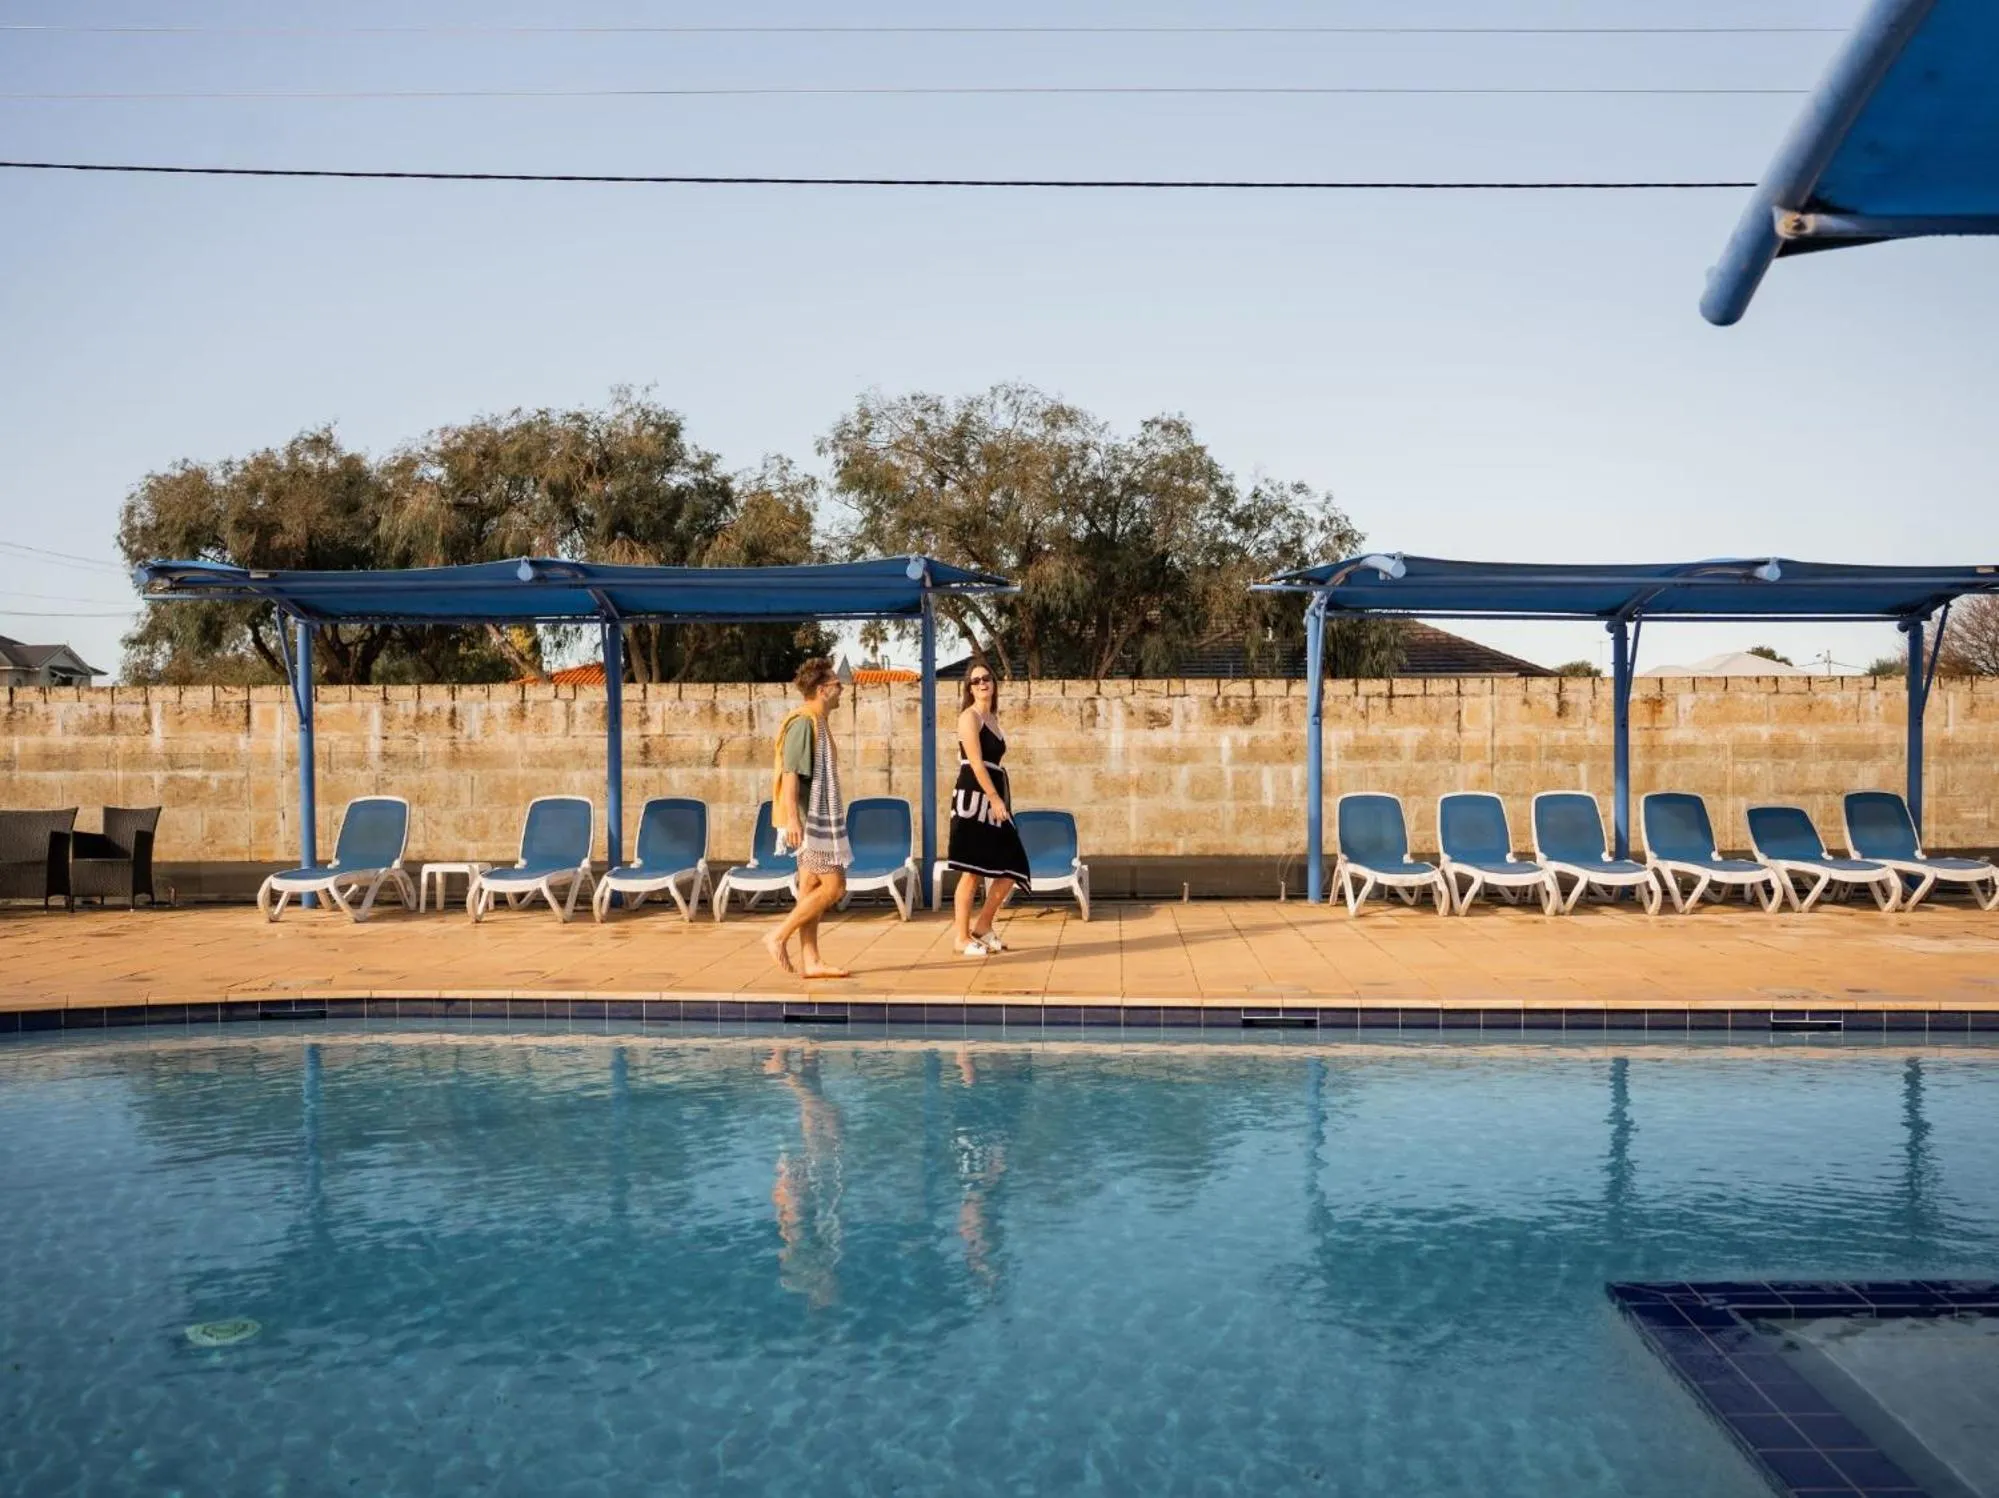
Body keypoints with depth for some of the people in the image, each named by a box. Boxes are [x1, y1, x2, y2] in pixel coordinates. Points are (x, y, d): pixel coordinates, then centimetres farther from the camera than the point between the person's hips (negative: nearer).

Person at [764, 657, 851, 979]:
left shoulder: (817, 723, 16)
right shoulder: (803, 724, -15)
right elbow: (790, 774, -23)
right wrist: (791, 818, -30)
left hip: (820, 819, 10)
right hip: (811, 819, -10)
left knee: (812, 889, 8)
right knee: (834, 887, -9)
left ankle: (810, 960, 10)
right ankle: (779, 937, -2)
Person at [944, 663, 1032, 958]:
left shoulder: (993, 719, 19)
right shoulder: (969, 716, -5)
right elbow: (976, 762, -14)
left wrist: (1003, 800, 13)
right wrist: (994, 798, -18)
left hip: (994, 797, 8)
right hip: (974, 796, -8)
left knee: (1012, 868, 6)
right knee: (972, 870, -6)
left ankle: (982, 926, 19)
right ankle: (962, 937, 2)